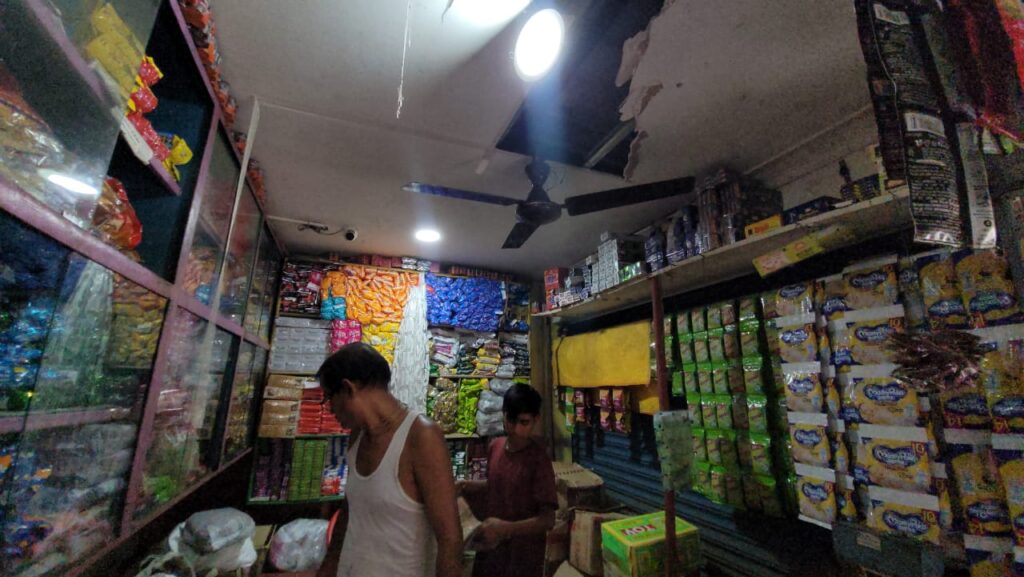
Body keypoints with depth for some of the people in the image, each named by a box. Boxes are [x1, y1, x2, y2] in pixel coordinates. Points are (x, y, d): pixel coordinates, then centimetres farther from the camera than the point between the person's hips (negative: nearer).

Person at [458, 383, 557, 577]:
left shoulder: (539, 459, -23)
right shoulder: (495, 446, -5)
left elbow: (548, 519, -23)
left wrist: (506, 528, -34)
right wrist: (471, 486, -5)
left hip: (523, 553, -5)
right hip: (490, 546, 5)